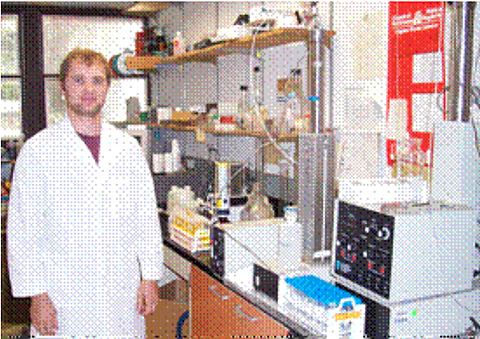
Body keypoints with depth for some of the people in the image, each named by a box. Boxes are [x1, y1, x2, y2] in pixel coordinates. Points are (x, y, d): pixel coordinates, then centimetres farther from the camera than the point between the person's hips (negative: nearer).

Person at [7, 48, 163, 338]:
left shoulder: (129, 148, 6)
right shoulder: (38, 150, -3)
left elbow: (147, 216, 9)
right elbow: (22, 230, -3)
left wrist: (150, 277, 5)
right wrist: (36, 294, -7)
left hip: (124, 293, 3)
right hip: (64, 297, -2)